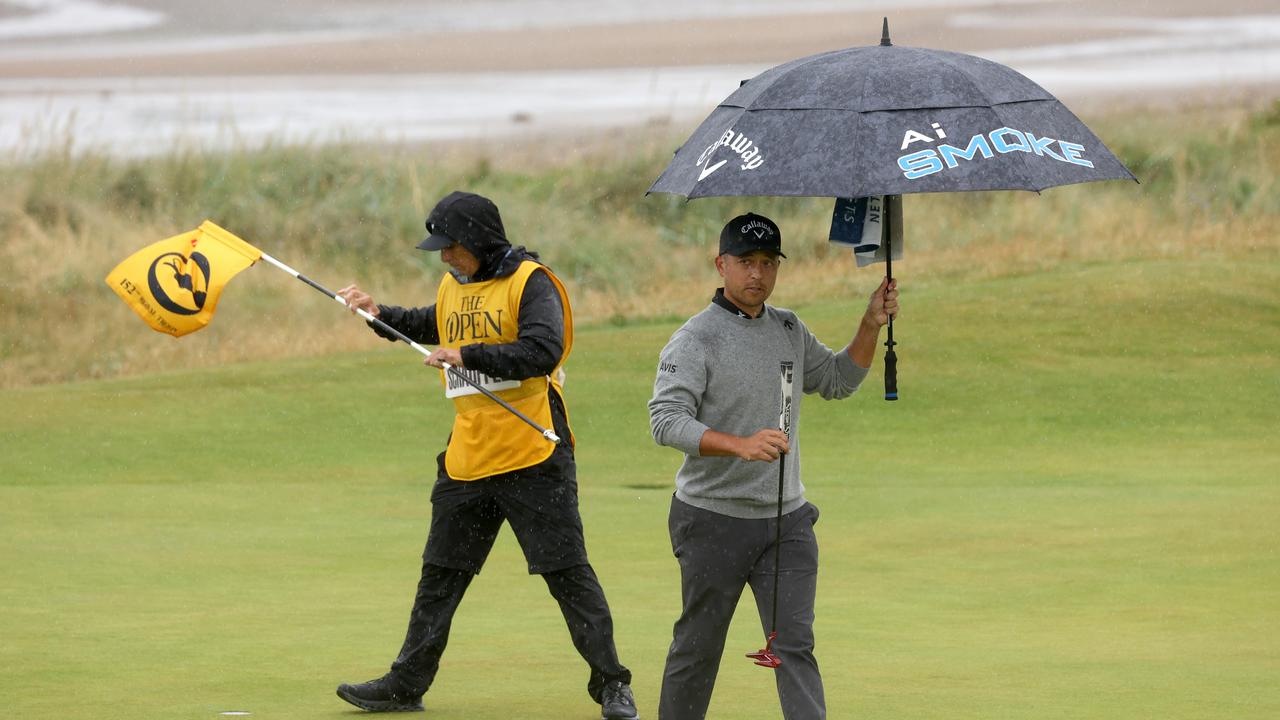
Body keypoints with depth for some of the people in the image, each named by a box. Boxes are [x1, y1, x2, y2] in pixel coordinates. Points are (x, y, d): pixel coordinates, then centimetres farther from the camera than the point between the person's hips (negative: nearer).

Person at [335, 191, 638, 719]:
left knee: (567, 572, -6)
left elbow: (543, 352, -24)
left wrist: (467, 355, -26)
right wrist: (381, 315, 18)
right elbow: (429, 328, 33)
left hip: (533, 457, -7)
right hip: (468, 456, 7)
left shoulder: (530, 283, -10)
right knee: (440, 575, 12)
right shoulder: (453, 286, 13)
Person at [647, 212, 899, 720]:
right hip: (714, 519, -4)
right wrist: (740, 445, -35)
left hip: (787, 519, 4)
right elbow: (665, 420, -22)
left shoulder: (790, 330, 11)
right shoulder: (695, 340, -10)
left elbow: (838, 381, 26)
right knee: (698, 645, 6)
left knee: (795, 644, -4)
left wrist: (871, 325, 10)